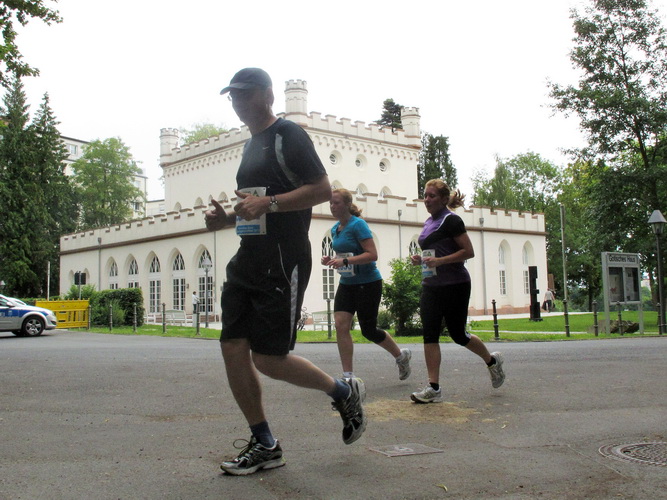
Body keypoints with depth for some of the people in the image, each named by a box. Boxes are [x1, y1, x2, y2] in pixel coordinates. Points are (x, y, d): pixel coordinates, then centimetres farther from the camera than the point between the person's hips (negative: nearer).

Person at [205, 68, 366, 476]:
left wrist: (269, 202, -24)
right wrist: (227, 218, 13)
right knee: (233, 347, 2)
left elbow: (323, 189, -15)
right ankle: (264, 446, 14)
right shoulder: (253, 144, 21)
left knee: (268, 358, -8)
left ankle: (345, 392, 16)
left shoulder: (288, 135, -6)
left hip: (283, 261, -9)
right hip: (249, 258, 9)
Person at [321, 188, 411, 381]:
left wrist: (344, 261, -29)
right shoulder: (335, 229, 9)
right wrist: (331, 260, 2)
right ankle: (348, 376, -2)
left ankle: (401, 356, 28)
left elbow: (372, 255, -22)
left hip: (367, 283, -7)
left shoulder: (358, 225, -15)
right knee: (341, 325, -7)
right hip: (346, 284, 7)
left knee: (368, 330, 1)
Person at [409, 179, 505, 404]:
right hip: (431, 286, 8)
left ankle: (492, 361, 31)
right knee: (429, 334, -3)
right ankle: (433, 388, -2)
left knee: (458, 334, 4)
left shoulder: (450, 220, -10)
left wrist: (440, 261, -23)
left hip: (454, 286, -8)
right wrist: (420, 259, 6)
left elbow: (468, 251, -15)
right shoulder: (429, 222, 14)